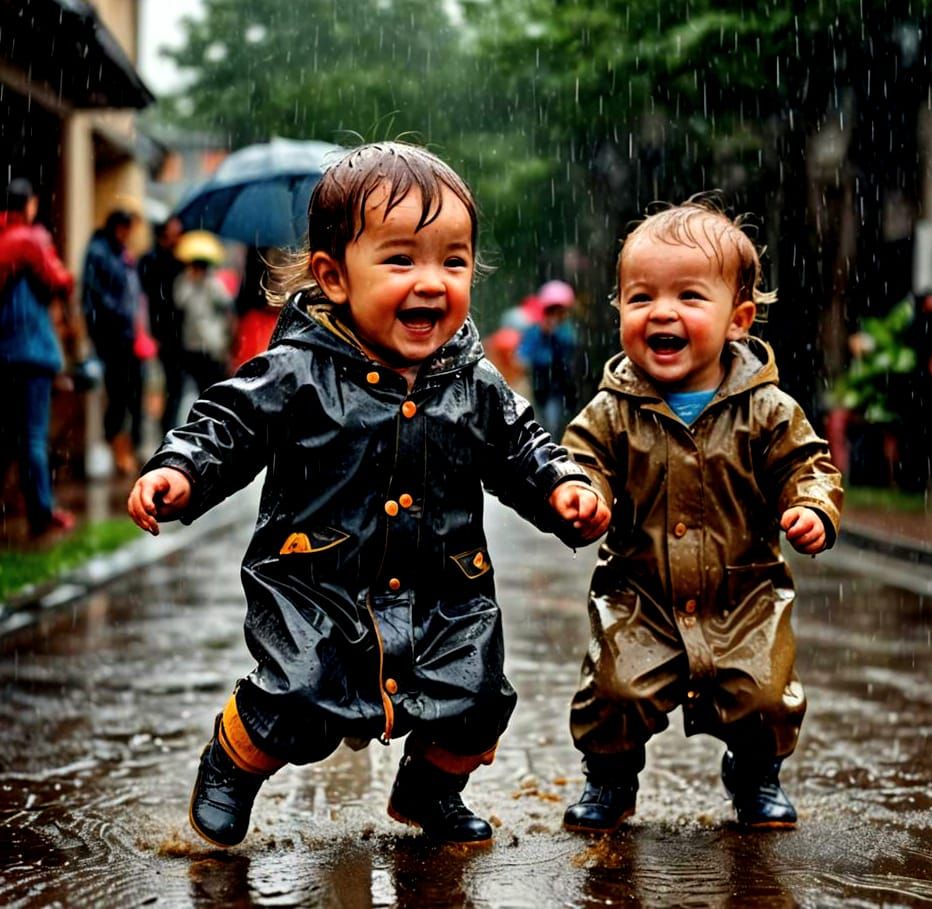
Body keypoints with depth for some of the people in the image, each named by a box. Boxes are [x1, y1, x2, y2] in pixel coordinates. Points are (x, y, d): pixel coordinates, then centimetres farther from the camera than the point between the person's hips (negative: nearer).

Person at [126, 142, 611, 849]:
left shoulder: (478, 388, 4)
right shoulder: (298, 374, -7)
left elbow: (522, 449, 15)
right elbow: (228, 425, -3)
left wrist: (564, 487, -3)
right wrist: (178, 474, -20)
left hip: (443, 597, 4)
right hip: (317, 588, -4)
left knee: (472, 704, -5)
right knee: (298, 704, -19)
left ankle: (430, 789, 30)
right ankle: (231, 765, 16)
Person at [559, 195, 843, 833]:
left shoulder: (767, 411, -4)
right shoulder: (611, 413, -3)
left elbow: (806, 467, 0)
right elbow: (582, 461, -5)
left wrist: (814, 511, -21)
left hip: (745, 598, 0)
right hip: (639, 601, 0)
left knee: (763, 696, -9)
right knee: (617, 690, -16)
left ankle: (757, 774, 25)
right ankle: (610, 778, 15)